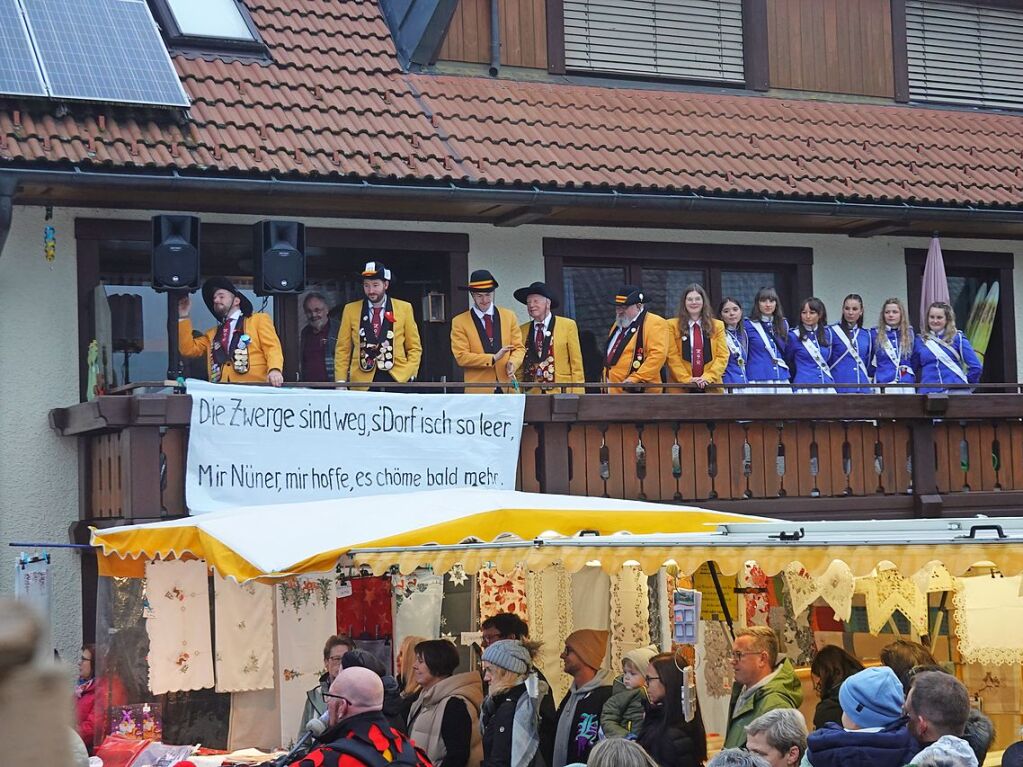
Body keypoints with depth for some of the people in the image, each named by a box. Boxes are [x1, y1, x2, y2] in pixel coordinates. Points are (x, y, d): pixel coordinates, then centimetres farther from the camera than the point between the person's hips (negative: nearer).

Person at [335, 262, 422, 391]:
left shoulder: (404, 308, 8)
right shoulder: (350, 309, 9)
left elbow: (414, 347, 11)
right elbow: (342, 349, 10)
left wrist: (409, 374, -3)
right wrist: (341, 381, 0)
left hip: (397, 379, 0)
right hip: (362, 383, 0)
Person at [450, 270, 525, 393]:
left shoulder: (509, 316, 12)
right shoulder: (459, 322, 2)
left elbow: (518, 348, 13)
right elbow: (461, 357, -4)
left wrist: (513, 362, -10)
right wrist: (493, 359, -14)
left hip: (508, 388, 2)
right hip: (478, 390, -2)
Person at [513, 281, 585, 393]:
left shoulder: (568, 325, 5)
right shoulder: (522, 330, 11)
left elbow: (576, 364, 3)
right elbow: (520, 368, 12)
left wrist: (577, 395, -4)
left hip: (561, 393, -2)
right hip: (531, 393, 2)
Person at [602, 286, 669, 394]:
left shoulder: (655, 324, -7)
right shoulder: (618, 324, 22)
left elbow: (658, 355, -18)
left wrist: (635, 379, -23)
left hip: (637, 391, -8)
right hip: (612, 392, 8)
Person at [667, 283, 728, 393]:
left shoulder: (717, 326, 13)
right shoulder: (672, 326, 7)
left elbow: (722, 356, 6)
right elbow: (672, 356, 0)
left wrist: (708, 377, -10)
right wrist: (687, 379, -13)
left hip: (711, 388, 2)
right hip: (680, 388, -2)